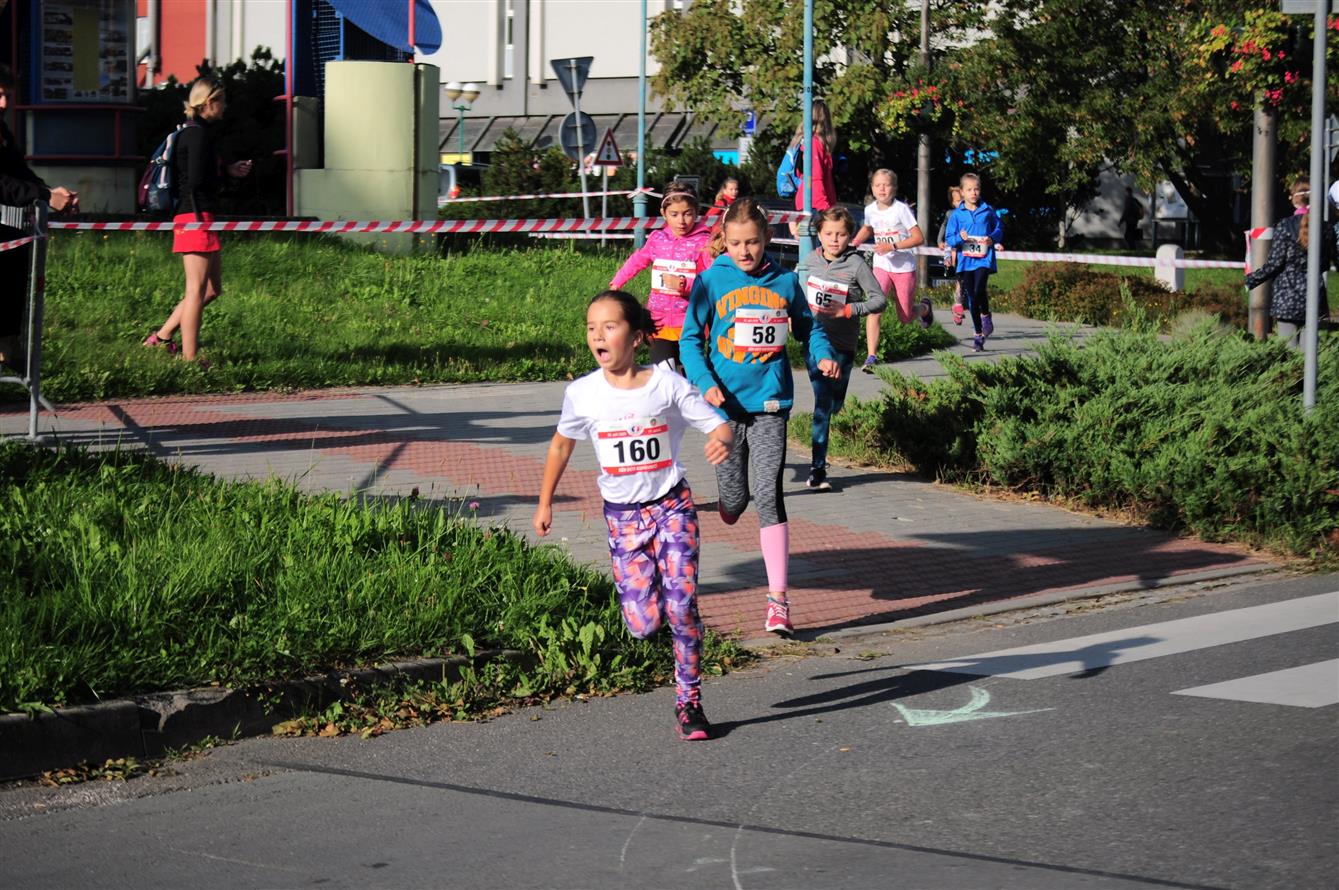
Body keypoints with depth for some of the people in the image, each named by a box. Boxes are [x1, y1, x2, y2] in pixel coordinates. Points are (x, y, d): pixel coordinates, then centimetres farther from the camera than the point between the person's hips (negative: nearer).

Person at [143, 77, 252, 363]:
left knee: (213, 288, 15)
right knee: (197, 290, -7)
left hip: (199, 218, 10)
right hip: (196, 217, -10)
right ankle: (189, 357, -3)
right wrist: (227, 172, -1)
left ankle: (162, 336, 18)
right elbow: (197, 180, -19)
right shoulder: (198, 134, -13)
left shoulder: (194, 132, 18)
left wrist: (228, 169, 8)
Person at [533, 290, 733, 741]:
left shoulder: (668, 385, -10)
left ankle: (689, 702, 5)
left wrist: (721, 439, -31)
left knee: (681, 606, -12)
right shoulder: (582, 394, -5)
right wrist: (545, 501, 17)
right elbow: (562, 443, 12)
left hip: (672, 504, -1)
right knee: (644, 624, -8)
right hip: (622, 514, 1)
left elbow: (717, 425, -7)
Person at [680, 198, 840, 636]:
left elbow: (808, 327, 16)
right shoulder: (711, 282, -2)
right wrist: (705, 382, -14)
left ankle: (778, 600, -13)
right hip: (726, 404, 1)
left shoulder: (785, 281, 2)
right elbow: (690, 340, 1)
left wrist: (823, 355, -4)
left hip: (770, 404, 0)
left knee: (769, 496, -12)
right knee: (733, 499, 8)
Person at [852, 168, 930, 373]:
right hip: (882, 266, 3)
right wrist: (852, 244, 8)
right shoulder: (870, 210, -1)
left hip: (904, 268, -3)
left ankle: (924, 307, 46)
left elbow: (919, 238, -17)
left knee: (905, 317, 9)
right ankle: (871, 356, -20)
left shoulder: (901, 210, -15)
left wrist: (893, 246, -27)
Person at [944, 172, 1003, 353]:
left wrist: (992, 238, -5)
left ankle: (986, 315, 5)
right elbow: (949, 239, 6)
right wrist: (960, 238, -15)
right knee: (971, 298, 6)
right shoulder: (956, 215, 4)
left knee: (979, 290, -25)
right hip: (965, 260, 2)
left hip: (984, 258, -2)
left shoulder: (988, 211, 4)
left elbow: (998, 228, 16)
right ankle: (978, 335, 17)